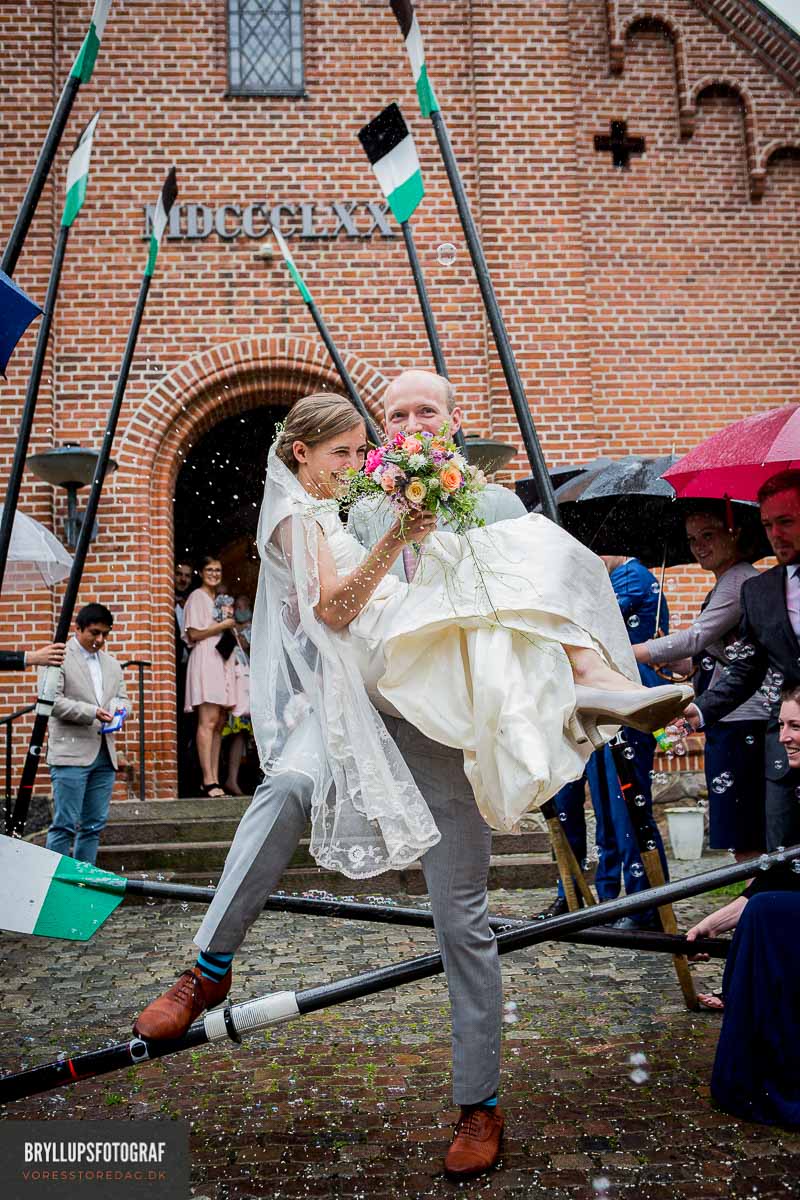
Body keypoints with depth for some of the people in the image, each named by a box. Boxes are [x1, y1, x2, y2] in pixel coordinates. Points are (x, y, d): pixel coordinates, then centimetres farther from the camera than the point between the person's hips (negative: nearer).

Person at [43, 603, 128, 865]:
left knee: (94, 825, 8)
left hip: (104, 755, 7)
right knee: (65, 824, -6)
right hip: (71, 753, -6)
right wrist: (92, 712, -19)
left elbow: (122, 697, 22)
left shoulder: (112, 664, 21)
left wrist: (119, 707, -3)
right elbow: (51, 699, -10)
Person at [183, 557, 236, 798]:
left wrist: (229, 621, 10)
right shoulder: (197, 597, 0)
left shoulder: (220, 598, 25)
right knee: (208, 721, -14)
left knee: (219, 723, 3)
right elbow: (194, 634, -8)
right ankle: (208, 780, -16)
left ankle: (214, 779, 4)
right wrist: (223, 625, -4)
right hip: (205, 659, -8)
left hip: (222, 660, 8)